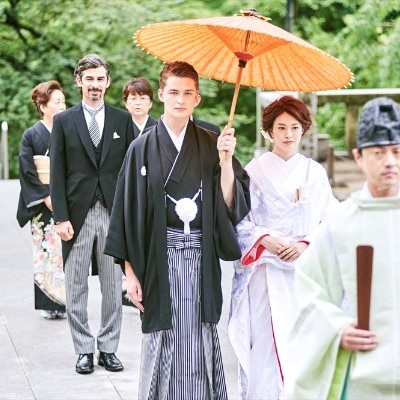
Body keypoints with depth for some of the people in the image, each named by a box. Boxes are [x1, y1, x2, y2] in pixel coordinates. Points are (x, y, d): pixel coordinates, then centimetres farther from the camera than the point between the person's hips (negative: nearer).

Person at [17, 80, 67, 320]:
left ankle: (65, 301, 2)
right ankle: (48, 304, 5)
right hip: (43, 206, -2)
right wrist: (46, 196, -11)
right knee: (46, 253, -2)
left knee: (67, 253, -4)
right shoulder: (31, 135, 2)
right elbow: (27, 171, -3)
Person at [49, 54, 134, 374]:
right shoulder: (64, 121, 4)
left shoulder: (122, 120, 7)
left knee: (113, 286, 5)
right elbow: (57, 174, 2)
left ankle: (108, 349, 14)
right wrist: (61, 217, -6)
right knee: (76, 287, 3)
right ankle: (84, 350, 12)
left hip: (114, 214, 1)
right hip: (77, 214, -1)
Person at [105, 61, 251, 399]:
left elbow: (231, 204, 1)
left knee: (200, 345, 3)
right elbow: (128, 212, 1)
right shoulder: (143, 148, 1)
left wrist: (226, 160, -12)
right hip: (159, 259, -1)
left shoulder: (212, 145, 6)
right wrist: (131, 272, -3)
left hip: (202, 260, 1)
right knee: (162, 343, 2)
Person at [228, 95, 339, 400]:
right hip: (266, 270, -3)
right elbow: (239, 219, -2)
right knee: (266, 343, -7)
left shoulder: (316, 173, 9)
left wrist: (306, 243, -10)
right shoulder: (256, 170, 1)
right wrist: (265, 239, -18)